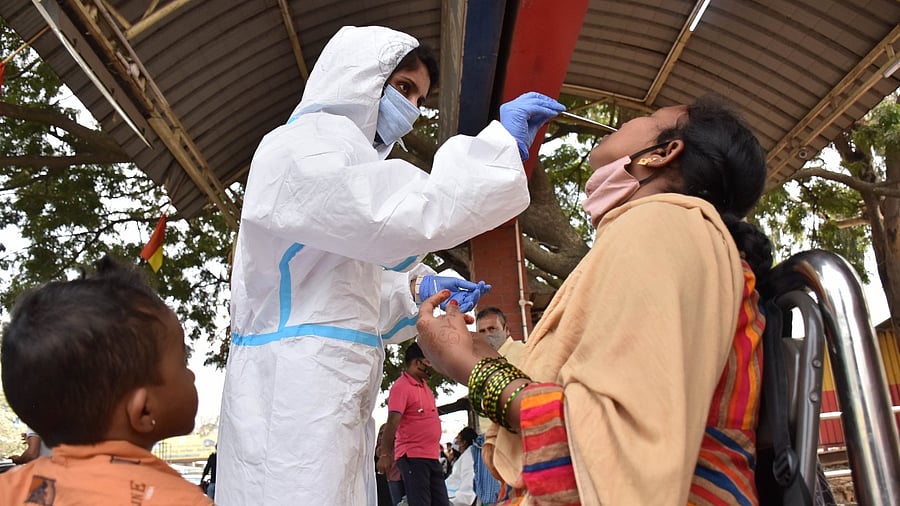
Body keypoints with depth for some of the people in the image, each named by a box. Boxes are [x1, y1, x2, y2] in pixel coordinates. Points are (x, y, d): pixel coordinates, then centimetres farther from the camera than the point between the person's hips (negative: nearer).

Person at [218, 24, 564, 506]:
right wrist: (502, 141, -16)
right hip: (291, 391, -10)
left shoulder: (340, 151, 26)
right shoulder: (300, 145, -6)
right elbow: (403, 217, -25)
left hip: (335, 391, 10)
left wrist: (416, 289, 14)